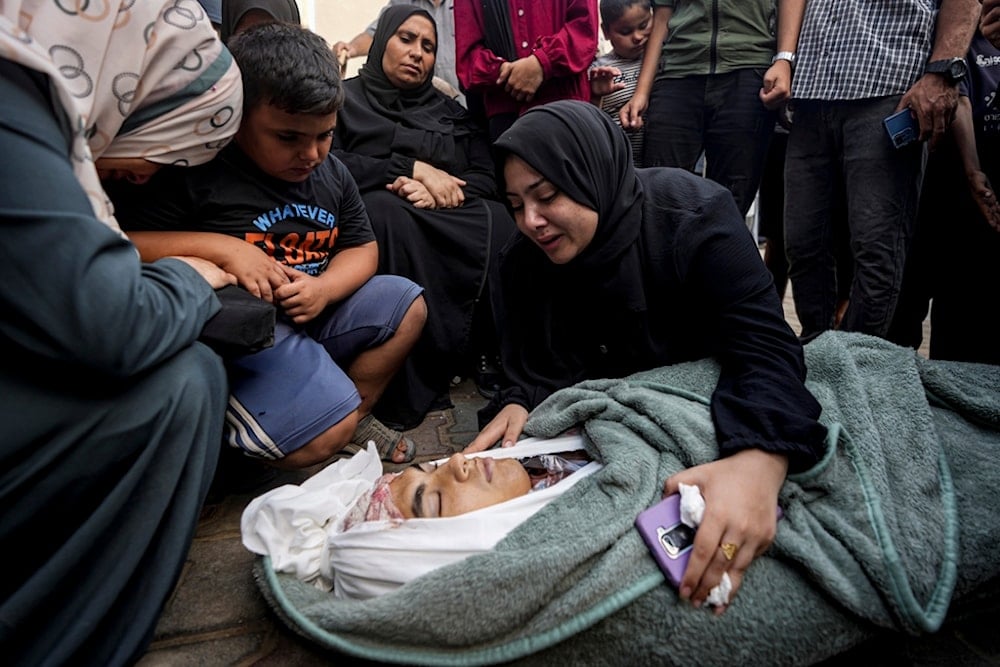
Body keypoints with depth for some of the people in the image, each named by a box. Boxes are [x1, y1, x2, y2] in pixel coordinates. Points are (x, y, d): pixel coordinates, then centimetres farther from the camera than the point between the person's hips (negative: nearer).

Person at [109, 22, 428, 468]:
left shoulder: (331, 172, 7)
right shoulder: (193, 169, -15)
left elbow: (361, 248, 10)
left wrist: (325, 288, -11)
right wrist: (220, 247, -27)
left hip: (314, 311, 8)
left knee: (407, 305, 7)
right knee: (322, 438, -24)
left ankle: (355, 416, 11)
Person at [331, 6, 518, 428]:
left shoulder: (449, 110, 25)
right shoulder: (347, 97, 14)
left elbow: (488, 180, 11)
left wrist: (443, 189, -12)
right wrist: (414, 168, -11)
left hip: (450, 216, 3)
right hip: (374, 215, -2)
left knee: (500, 223, -29)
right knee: (387, 211, -38)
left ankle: (501, 357, -19)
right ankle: (409, 382, -34)